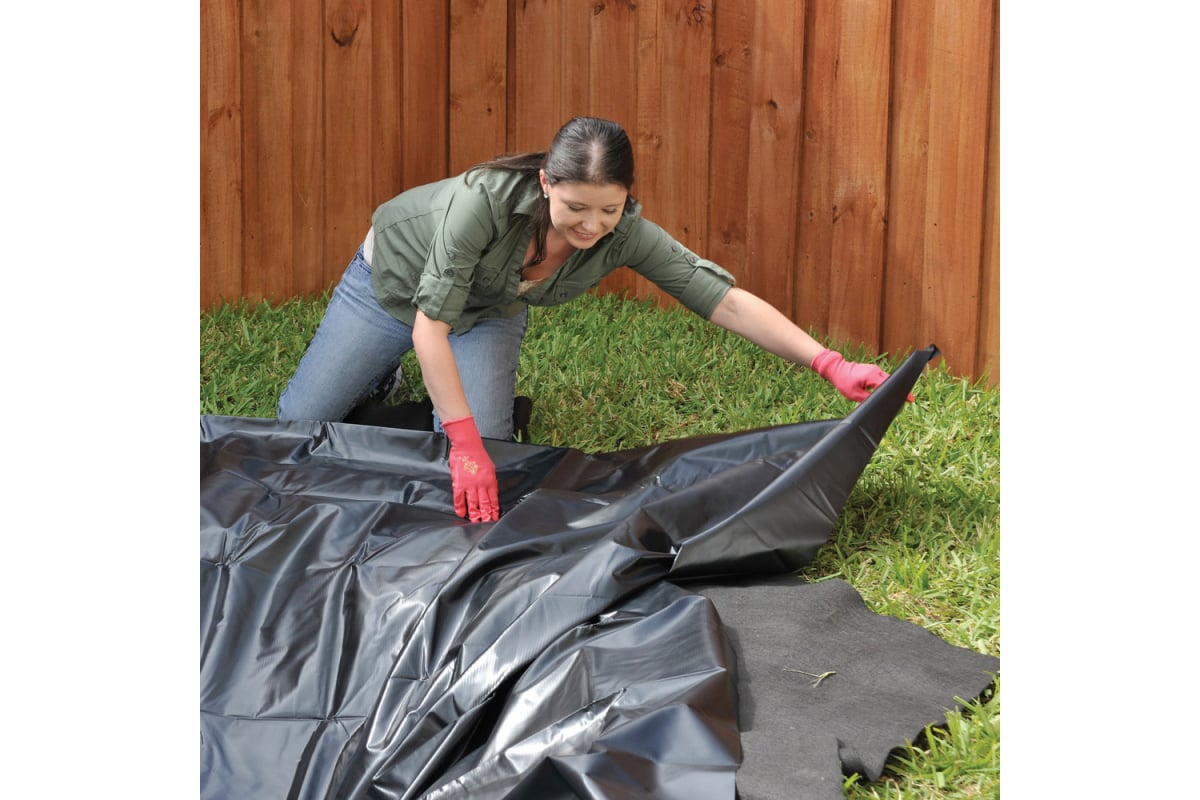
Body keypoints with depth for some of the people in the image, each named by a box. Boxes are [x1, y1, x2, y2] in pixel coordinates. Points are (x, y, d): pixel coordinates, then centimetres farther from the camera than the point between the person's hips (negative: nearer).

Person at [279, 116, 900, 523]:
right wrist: (466, 445, -45)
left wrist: (829, 364, -40)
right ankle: (385, 375, 31)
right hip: (393, 280, -2)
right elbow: (429, 324, -41)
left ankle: (487, 390, 19)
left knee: (485, 443, -13)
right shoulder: (487, 198, -44)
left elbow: (726, 301, -31)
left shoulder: (625, 234, -31)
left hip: (488, 313, 3)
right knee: (301, 421, 2)